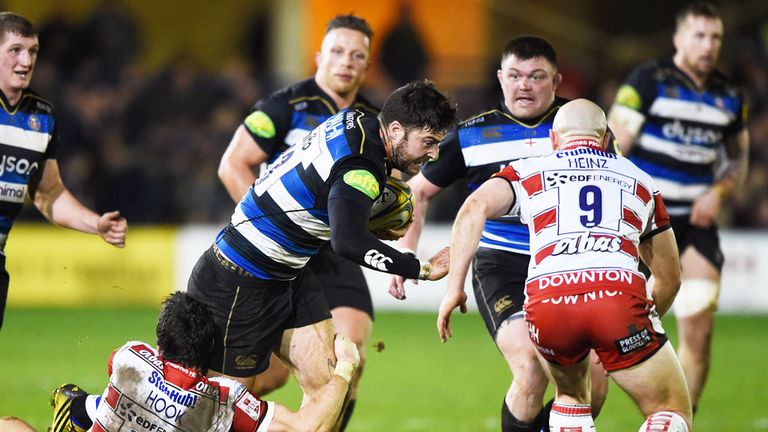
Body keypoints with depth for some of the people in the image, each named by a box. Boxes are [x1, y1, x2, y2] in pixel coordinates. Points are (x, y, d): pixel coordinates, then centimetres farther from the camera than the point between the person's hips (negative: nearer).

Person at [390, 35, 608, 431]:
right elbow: (419, 190, 14)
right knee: (531, 371, -25)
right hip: (501, 266, -2)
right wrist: (406, 252, 5)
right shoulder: (472, 135, 2)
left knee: (594, 377, -12)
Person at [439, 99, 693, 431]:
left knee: (570, 394, 31)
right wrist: (646, 322, 54)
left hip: (548, 302, 1)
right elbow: (670, 277, 37)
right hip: (619, 294, -1)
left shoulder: (529, 171, 25)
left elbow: (475, 207, 5)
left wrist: (454, 287, 5)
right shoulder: (639, 180, 31)